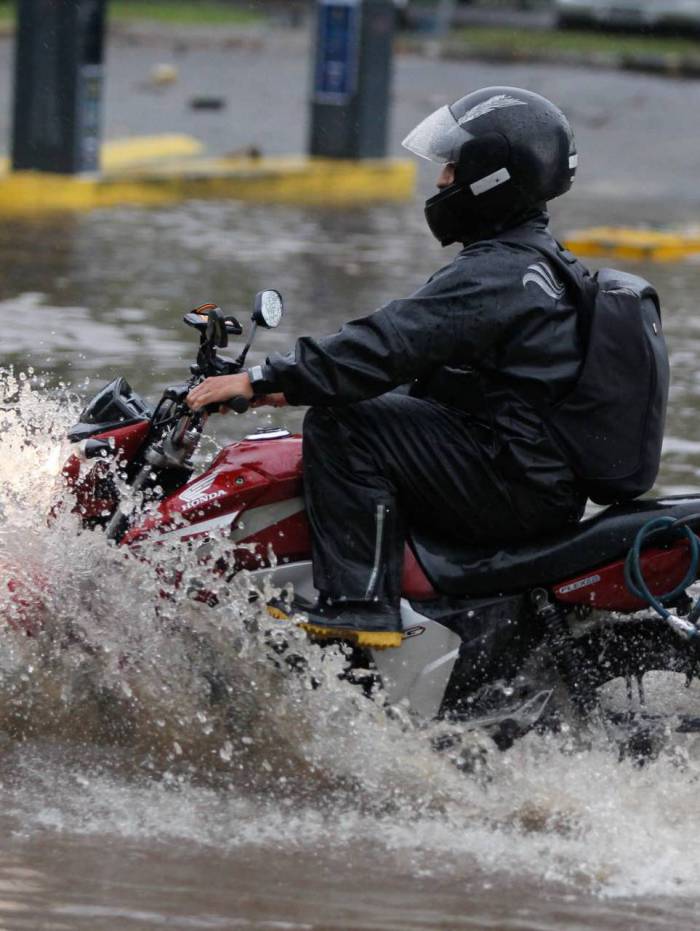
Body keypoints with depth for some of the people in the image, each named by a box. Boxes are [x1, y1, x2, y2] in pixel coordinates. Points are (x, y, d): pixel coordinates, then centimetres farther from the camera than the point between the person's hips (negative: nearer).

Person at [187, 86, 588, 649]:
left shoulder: (495, 275, -17)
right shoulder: (533, 258, 17)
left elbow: (390, 345, -25)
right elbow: (413, 347, 23)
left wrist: (264, 380, -22)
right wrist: (293, 383, 20)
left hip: (513, 485, -11)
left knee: (340, 425, -16)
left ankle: (359, 604, -22)